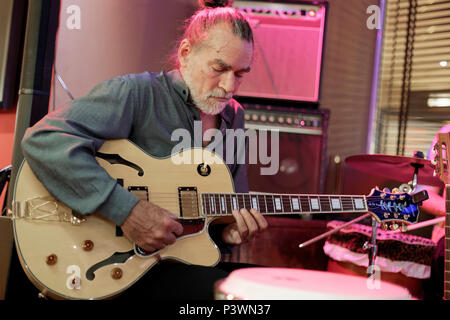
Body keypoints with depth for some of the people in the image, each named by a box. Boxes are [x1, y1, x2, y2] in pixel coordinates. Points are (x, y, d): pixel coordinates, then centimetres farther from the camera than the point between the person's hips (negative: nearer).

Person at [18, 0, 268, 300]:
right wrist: (127, 210, -30)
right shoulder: (136, 93, -13)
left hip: (189, 264, 7)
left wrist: (229, 232, -6)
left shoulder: (234, 118, 11)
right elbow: (43, 139, -26)